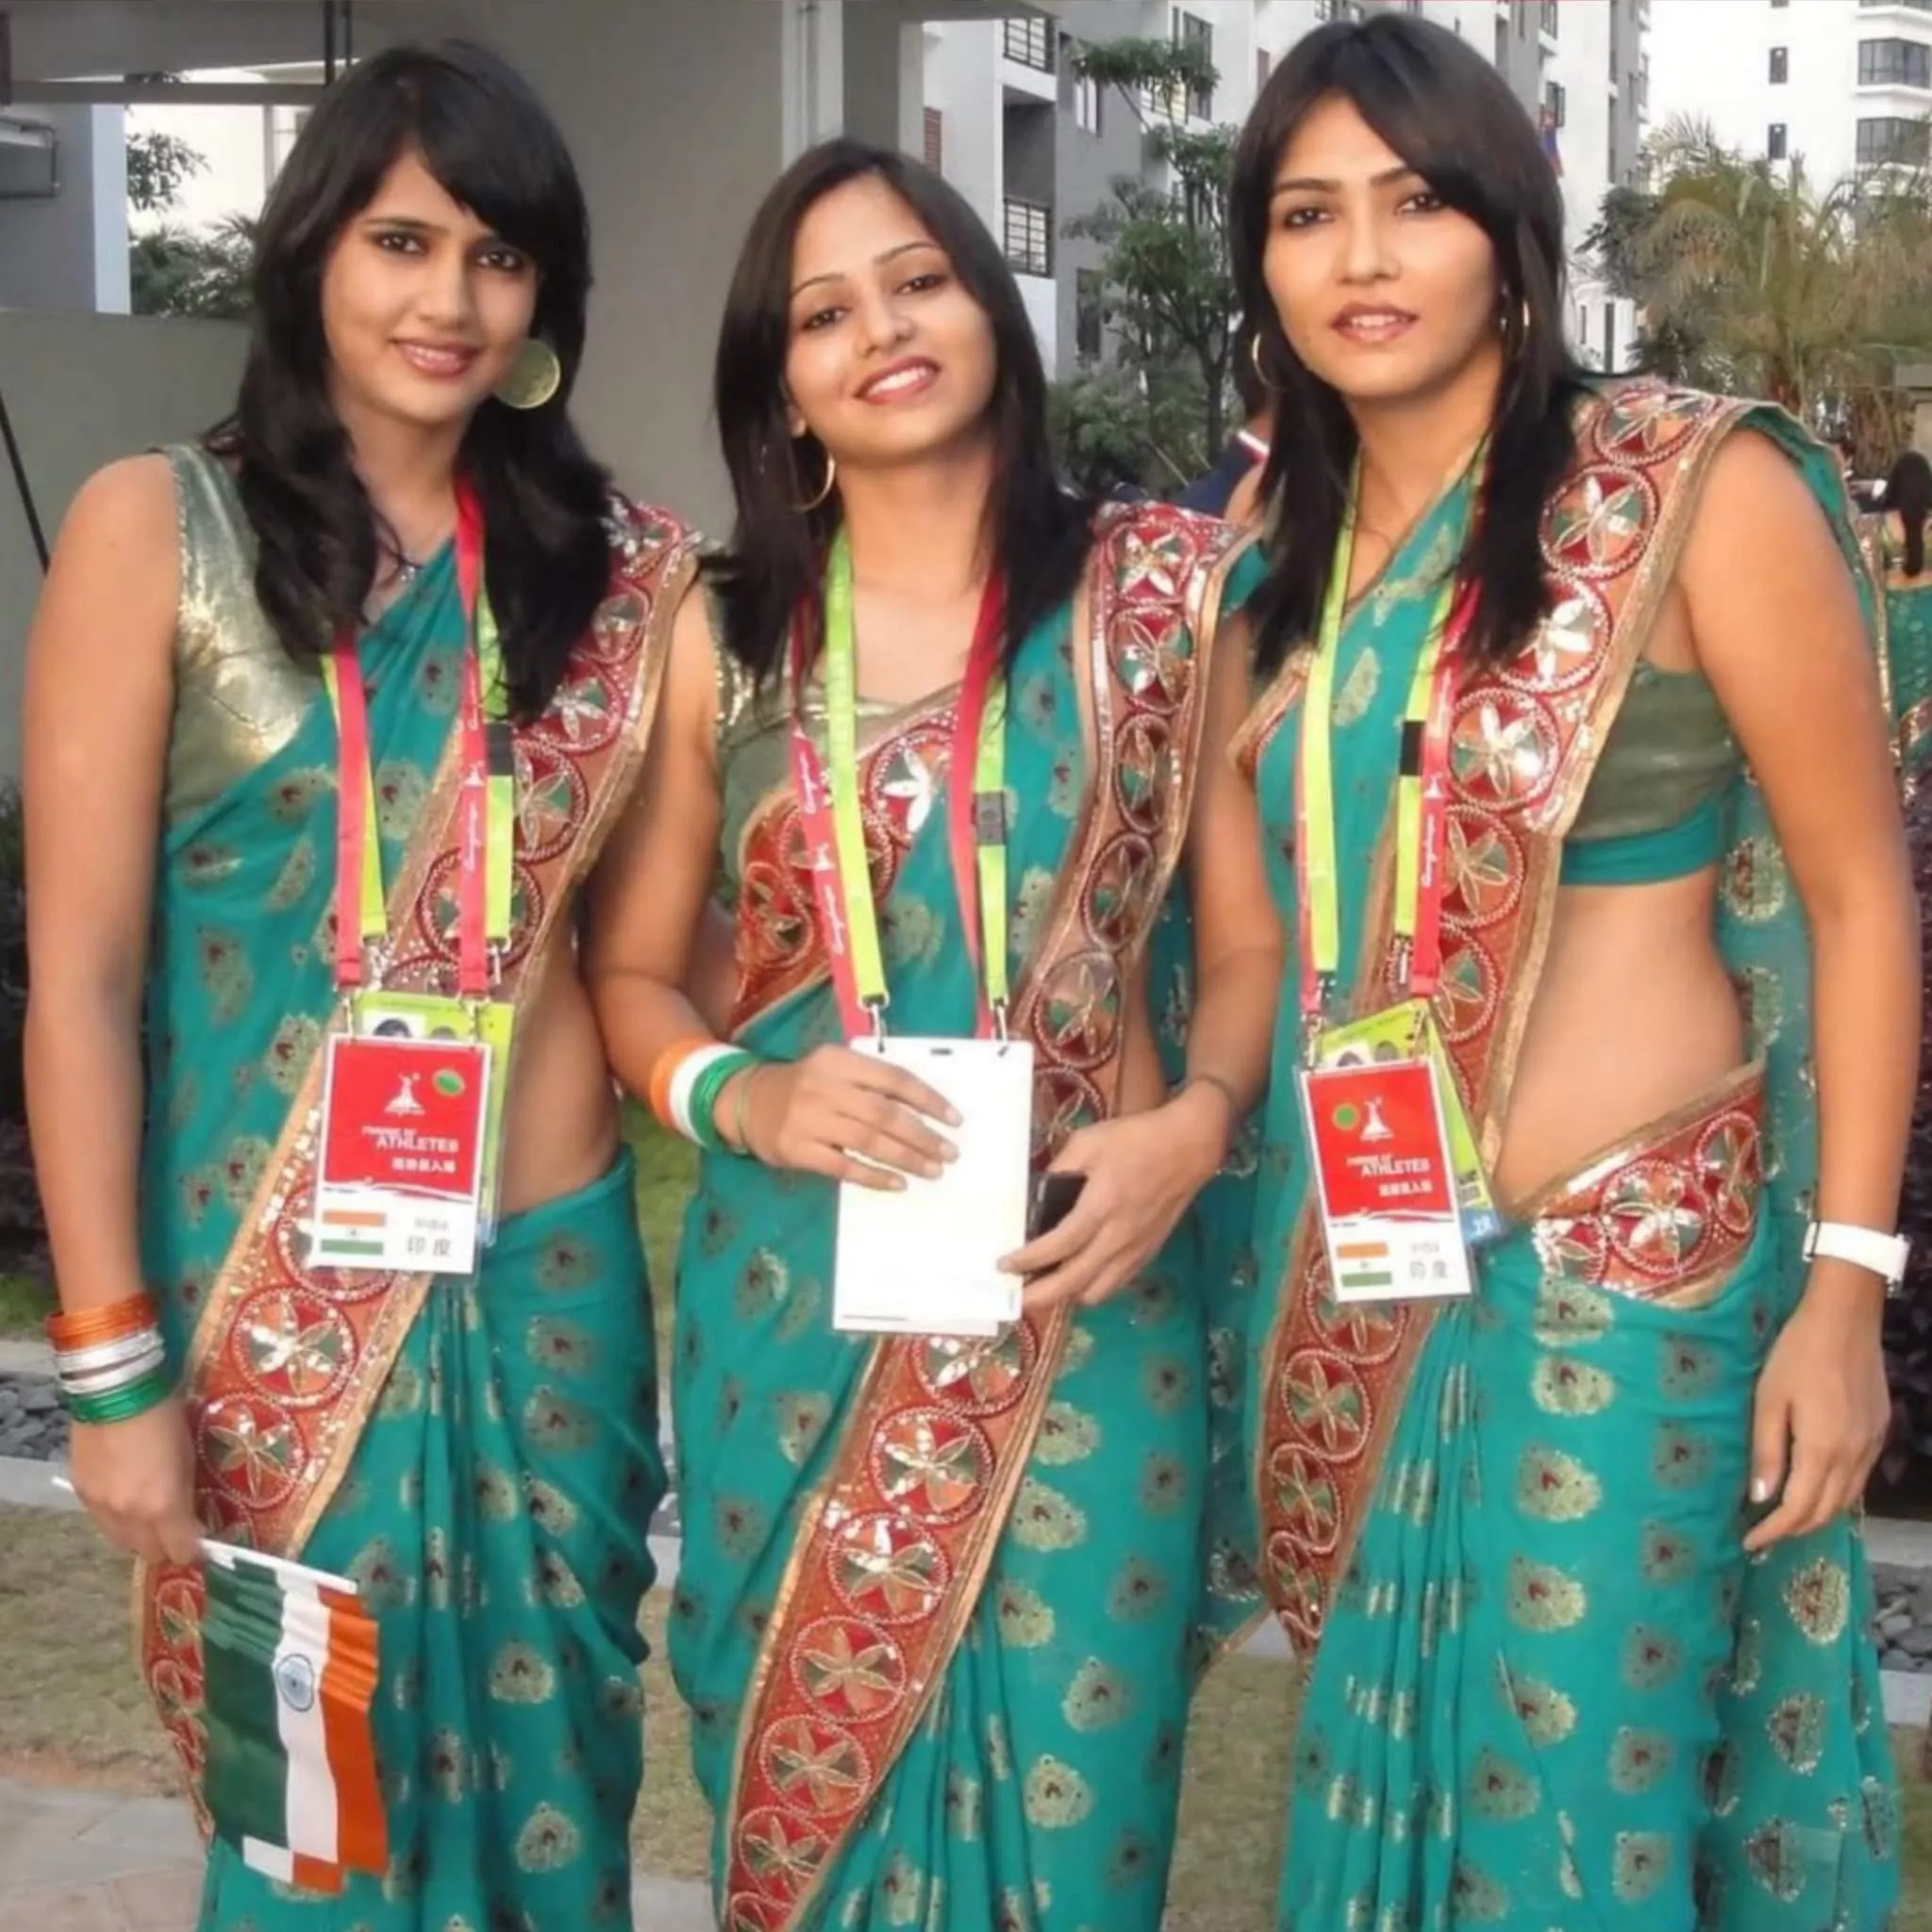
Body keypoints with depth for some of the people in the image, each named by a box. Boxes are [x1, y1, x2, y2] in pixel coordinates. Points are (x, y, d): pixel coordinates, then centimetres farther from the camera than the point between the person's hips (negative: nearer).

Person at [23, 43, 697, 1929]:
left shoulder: (614, 565, 4)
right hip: (275, 1287, -3)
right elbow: (78, 968, -7)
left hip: (553, 1270, 3)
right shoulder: (156, 527, -5)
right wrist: (113, 1358, -10)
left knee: (547, 1774, 14)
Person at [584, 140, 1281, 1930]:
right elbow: (630, 971, 8)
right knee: (803, 1785, 13)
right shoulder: (721, 631, 3)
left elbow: (1250, 938, 4)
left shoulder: (1159, 588, 0)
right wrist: (740, 1098, -12)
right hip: (793, 1290, 1)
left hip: (1080, 1287, -1)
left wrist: (1193, 1126, -14)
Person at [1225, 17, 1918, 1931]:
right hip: (1359, 1285, 5)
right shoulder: (1291, 549, 6)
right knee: (1384, 1775, 16)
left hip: (1632, 1268, -5)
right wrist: (1281, 1260, 10)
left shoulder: (1693, 490, -10)